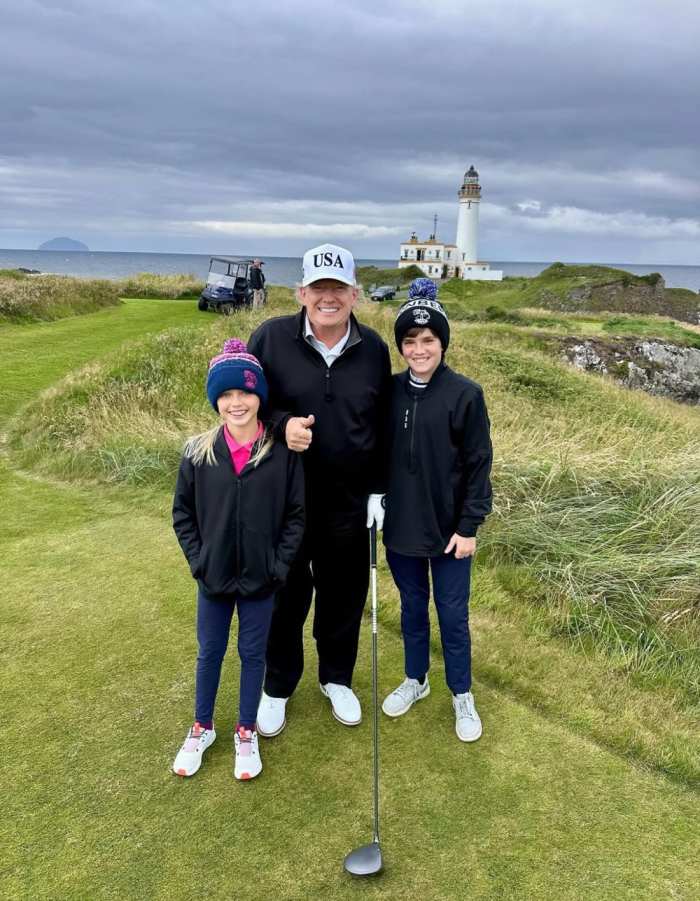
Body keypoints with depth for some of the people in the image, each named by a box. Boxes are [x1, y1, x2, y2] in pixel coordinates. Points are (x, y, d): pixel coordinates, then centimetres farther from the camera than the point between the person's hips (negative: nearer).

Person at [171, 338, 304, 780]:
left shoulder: (283, 453, -11)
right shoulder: (198, 452, -8)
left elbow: (296, 514, -5)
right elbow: (183, 512, 2)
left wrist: (279, 566, -10)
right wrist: (198, 560, -5)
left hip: (261, 579, -1)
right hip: (213, 578, 1)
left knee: (253, 654, 15)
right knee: (210, 653, 18)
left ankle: (247, 732, 35)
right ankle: (202, 728, 39)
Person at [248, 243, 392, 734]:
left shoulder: (374, 348, -1)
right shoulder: (271, 337, -9)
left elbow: (383, 427, 6)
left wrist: (378, 492, 4)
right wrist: (282, 423, -21)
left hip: (349, 502, 2)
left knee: (344, 596, 15)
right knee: (285, 596, 13)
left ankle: (337, 679, 40)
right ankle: (277, 688, 36)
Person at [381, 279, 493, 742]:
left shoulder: (465, 394, -11)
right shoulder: (389, 391, -1)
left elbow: (478, 465, -9)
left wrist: (469, 526, -10)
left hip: (449, 528, -3)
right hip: (400, 525, 3)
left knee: (453, 613, 9)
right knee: (412, 605, 19)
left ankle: (462, 695, 29)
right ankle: (415, 679, 39)